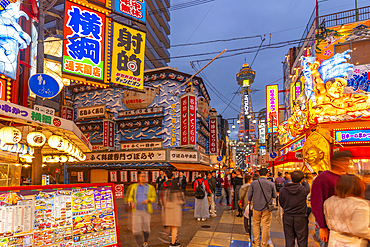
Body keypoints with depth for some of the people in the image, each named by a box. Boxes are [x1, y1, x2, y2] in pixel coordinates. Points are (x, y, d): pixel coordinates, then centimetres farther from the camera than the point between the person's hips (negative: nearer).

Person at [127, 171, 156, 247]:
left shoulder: (151, 188, 4)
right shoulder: (134, 186, 7)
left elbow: (153, 198, -2)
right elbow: (130, 197, 8)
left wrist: (147, 200, -23)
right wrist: (132, 202, -13)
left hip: (146, 211, 0)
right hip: (136, 211, 0)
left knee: (146, 229, 10)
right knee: (136, 231, -7)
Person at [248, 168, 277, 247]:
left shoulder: (253, 183, -7)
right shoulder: (271, 184, -9)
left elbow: (249, 194, 1)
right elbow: (274, 196, 2)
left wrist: (249, 201, 21)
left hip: (256, 207, 1)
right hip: (267, 208, -1)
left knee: (256, 224, 16)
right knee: (266, 226, 9)